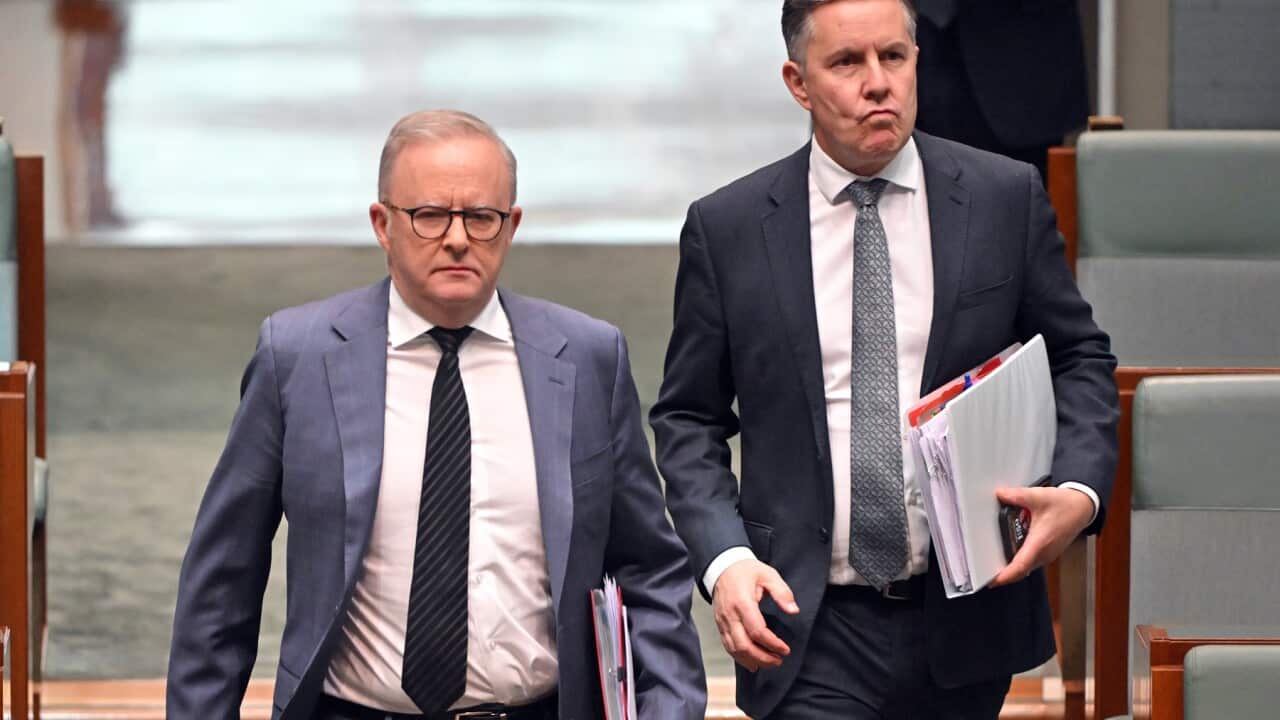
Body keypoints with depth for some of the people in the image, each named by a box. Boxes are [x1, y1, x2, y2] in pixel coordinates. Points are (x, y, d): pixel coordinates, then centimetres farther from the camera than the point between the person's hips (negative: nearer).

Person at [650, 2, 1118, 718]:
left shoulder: (1007, 197, 3)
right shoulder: (727, 228, 1)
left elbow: (1078, 358, 11)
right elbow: (688, 420, 6)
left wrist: (1081, 490, -8)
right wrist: (725, 558, -10)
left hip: (966, 620, 2)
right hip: (809, 627, -2)